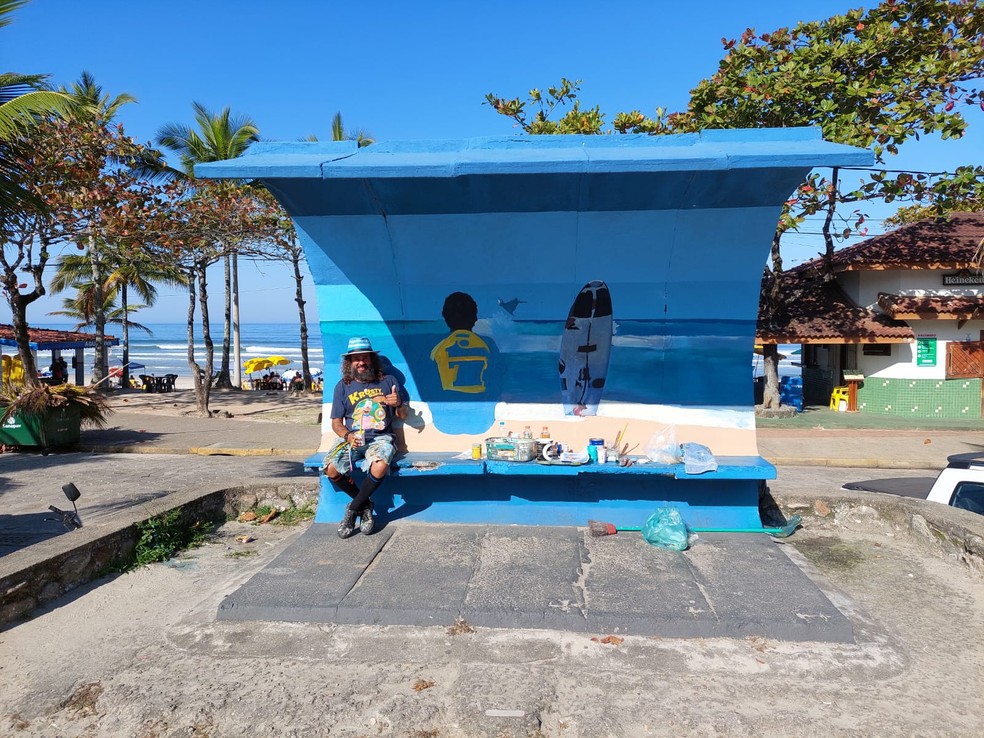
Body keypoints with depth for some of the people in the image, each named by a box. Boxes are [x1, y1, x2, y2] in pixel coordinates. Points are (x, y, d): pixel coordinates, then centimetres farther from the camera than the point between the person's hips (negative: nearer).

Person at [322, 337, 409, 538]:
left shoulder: (387, 381, 8)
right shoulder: (343, 386, 9)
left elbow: (403, 416, 12)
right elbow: (336, 422, 7)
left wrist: (398, 404, -12)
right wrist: (348, 436, -15)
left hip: (380, 438, -1)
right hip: (351, 438, 2)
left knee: (380, 466, -35)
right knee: (331, 470, -27)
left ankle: (353, 509, -11)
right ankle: (365, 505, 0)